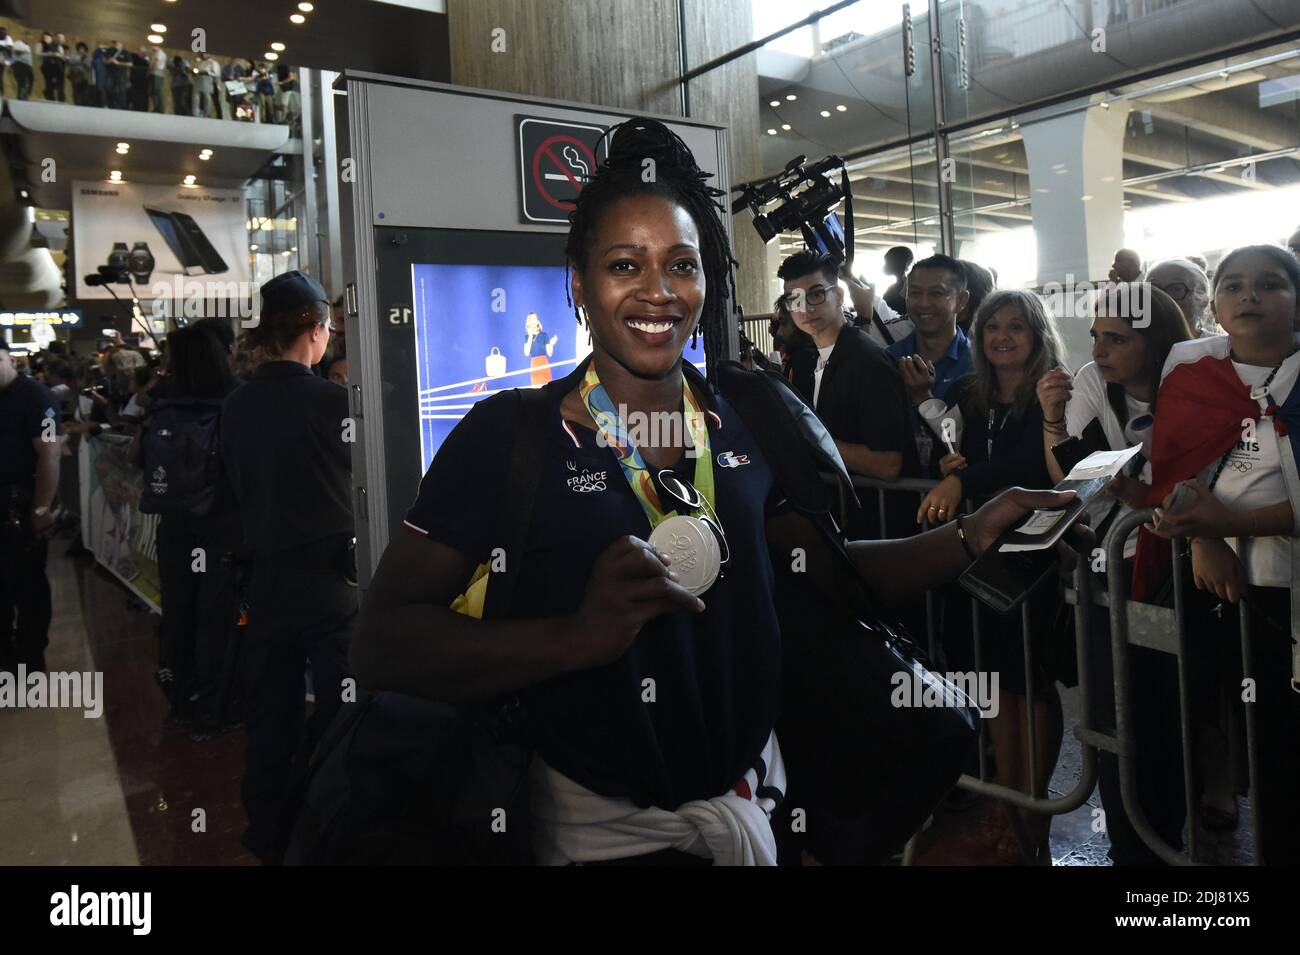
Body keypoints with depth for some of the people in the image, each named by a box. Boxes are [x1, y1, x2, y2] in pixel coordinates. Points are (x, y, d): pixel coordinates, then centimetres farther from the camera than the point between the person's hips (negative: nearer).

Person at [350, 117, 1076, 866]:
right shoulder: (507, 435, -16)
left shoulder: (749, 424, -4)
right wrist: (579, 635, -37)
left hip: (755, 796, 5)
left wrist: (971, 535, -7)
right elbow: (383, 643, -22)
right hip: (604, 825, -4)